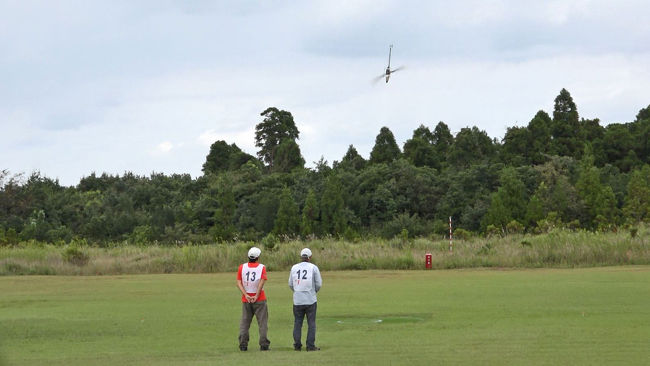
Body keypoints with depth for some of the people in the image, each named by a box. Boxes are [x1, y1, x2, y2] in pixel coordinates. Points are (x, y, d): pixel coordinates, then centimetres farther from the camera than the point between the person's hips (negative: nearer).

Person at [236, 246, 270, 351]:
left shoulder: (242, 267, 2)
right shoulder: (262, 267, -4)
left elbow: (239, 283, -5)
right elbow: (262, 282, -14)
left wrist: (246, 295, -9)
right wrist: (256, 296, -13)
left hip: (246, 299, 2)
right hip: (260, 299, -2)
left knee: (244, 322, 9)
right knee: (262, 322, 4)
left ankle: (243, 344, 3)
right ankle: (263, 344, 0)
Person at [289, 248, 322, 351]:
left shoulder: (294, 268, 4)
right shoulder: (313, 267, -4)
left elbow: (291, 284, 8)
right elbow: (319, 284, -3)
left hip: (297, 300, 2)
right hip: (310, 300, -2)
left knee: (297, 323, 9)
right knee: (311, 323, 2)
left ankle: (297, 345, 7)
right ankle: (311, 345, -1)